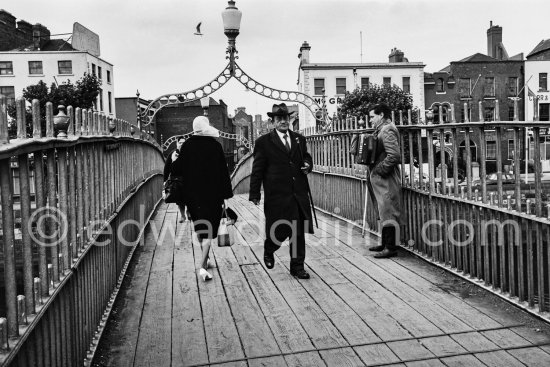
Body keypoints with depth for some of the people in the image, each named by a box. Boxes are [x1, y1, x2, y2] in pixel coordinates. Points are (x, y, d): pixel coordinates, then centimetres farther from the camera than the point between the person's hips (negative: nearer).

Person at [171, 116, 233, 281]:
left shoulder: (188, 145, -5)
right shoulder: (215, 145, -8)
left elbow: (178, 168, -3)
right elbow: (223, 171, -8)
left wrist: (172, 163, 21)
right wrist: (226, 196, -2)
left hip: (193, 194, 2)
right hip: (213, 194, -2)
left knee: (199, 227, 19)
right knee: (209, 229, 2)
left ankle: (205, 260, 31)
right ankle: (203, 266, -9)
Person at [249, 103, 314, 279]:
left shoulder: (299, 139, 12)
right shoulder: (264, 142, -2)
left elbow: (307, 158, 25)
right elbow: (257, 170, -3)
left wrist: (308, 165, 0)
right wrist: (254, 194, -7)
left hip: (299, 194, 4)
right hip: (277, 195, -4)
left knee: (298, 232, 7)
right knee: (280, 230, 1)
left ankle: (297, 266, 20)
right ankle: (268, 251, 33)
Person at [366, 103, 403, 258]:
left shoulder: (387, 131, -15)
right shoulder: (381, 130, 16)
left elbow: (394, 155, -25)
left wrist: (379, 170, -18)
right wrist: (372, 172, 9)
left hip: (386, 179, -10)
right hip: (380, 179, 10)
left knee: (387, 212, -6)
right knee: (384, 212, 15)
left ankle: (391, 247, 0)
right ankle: (385, 244, 25)